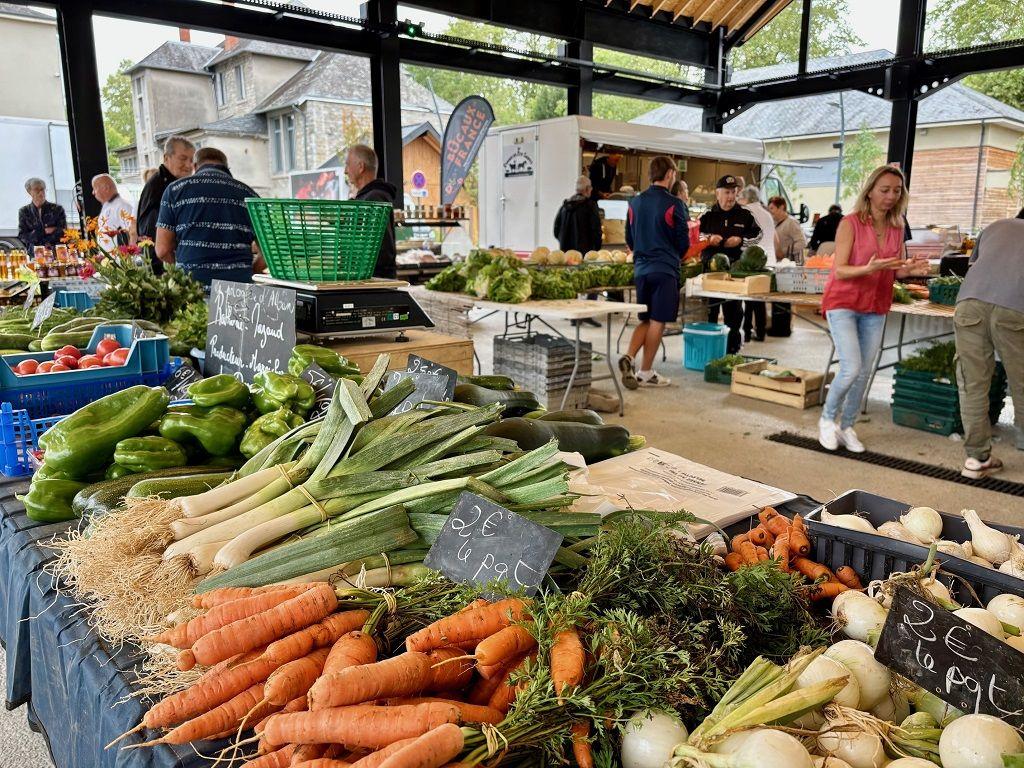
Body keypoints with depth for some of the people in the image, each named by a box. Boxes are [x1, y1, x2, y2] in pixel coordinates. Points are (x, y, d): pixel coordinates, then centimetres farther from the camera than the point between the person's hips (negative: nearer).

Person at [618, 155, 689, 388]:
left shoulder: (635, 202, 7)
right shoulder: (673, 204, -9)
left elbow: (629, 239, 13)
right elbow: (684, 242, -4)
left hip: (640, 268, 5)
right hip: (665, 269, -5)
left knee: (645, 320, 16)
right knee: (657, 322, 2)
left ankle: (629, 357, -4)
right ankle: (646, 373, 6)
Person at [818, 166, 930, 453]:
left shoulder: (897, 228, 3)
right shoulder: (850, 224, -12)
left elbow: (897, 270, 8)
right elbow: (840, 270, -15)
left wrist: (912, 270, -14)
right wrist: (868, 269, -33)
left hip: (875, 309, 5)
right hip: (843, 303, -5)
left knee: (864, 373, 6)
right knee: (851, 369, -15)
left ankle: (846, 427, 20)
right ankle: (827, 419, 9)